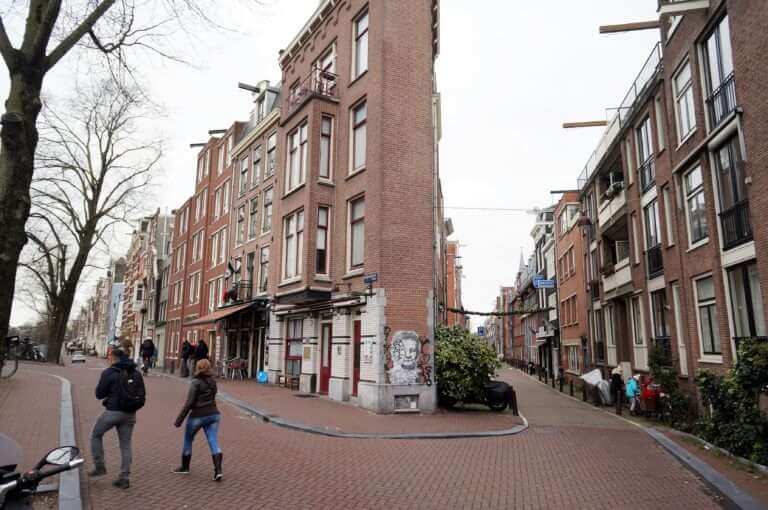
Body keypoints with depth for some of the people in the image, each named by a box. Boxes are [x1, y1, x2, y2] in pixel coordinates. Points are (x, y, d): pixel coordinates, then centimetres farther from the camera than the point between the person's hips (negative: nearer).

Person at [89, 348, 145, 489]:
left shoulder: (109, 372, -9)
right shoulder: (136, 373, 6)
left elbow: (99, 394, -3)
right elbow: (142, 395, 10)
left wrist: (109, 394, 14)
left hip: (113, 411, -4)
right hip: (130, 413, 5)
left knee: (96, 435, 21)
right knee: (126, 445, 10)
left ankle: (99, 467, 19)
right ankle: (124, 478, 12)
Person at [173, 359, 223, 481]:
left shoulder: (196, 383, -12)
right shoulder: (212, 381, 7)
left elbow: (189, 403, -15)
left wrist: (179, 419, -10)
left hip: (198, 415, -5)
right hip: (213, 414, 5)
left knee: (188, 440, 18)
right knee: (213, 441, 0)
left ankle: (185, 467, 32)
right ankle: (218, 470, -11)